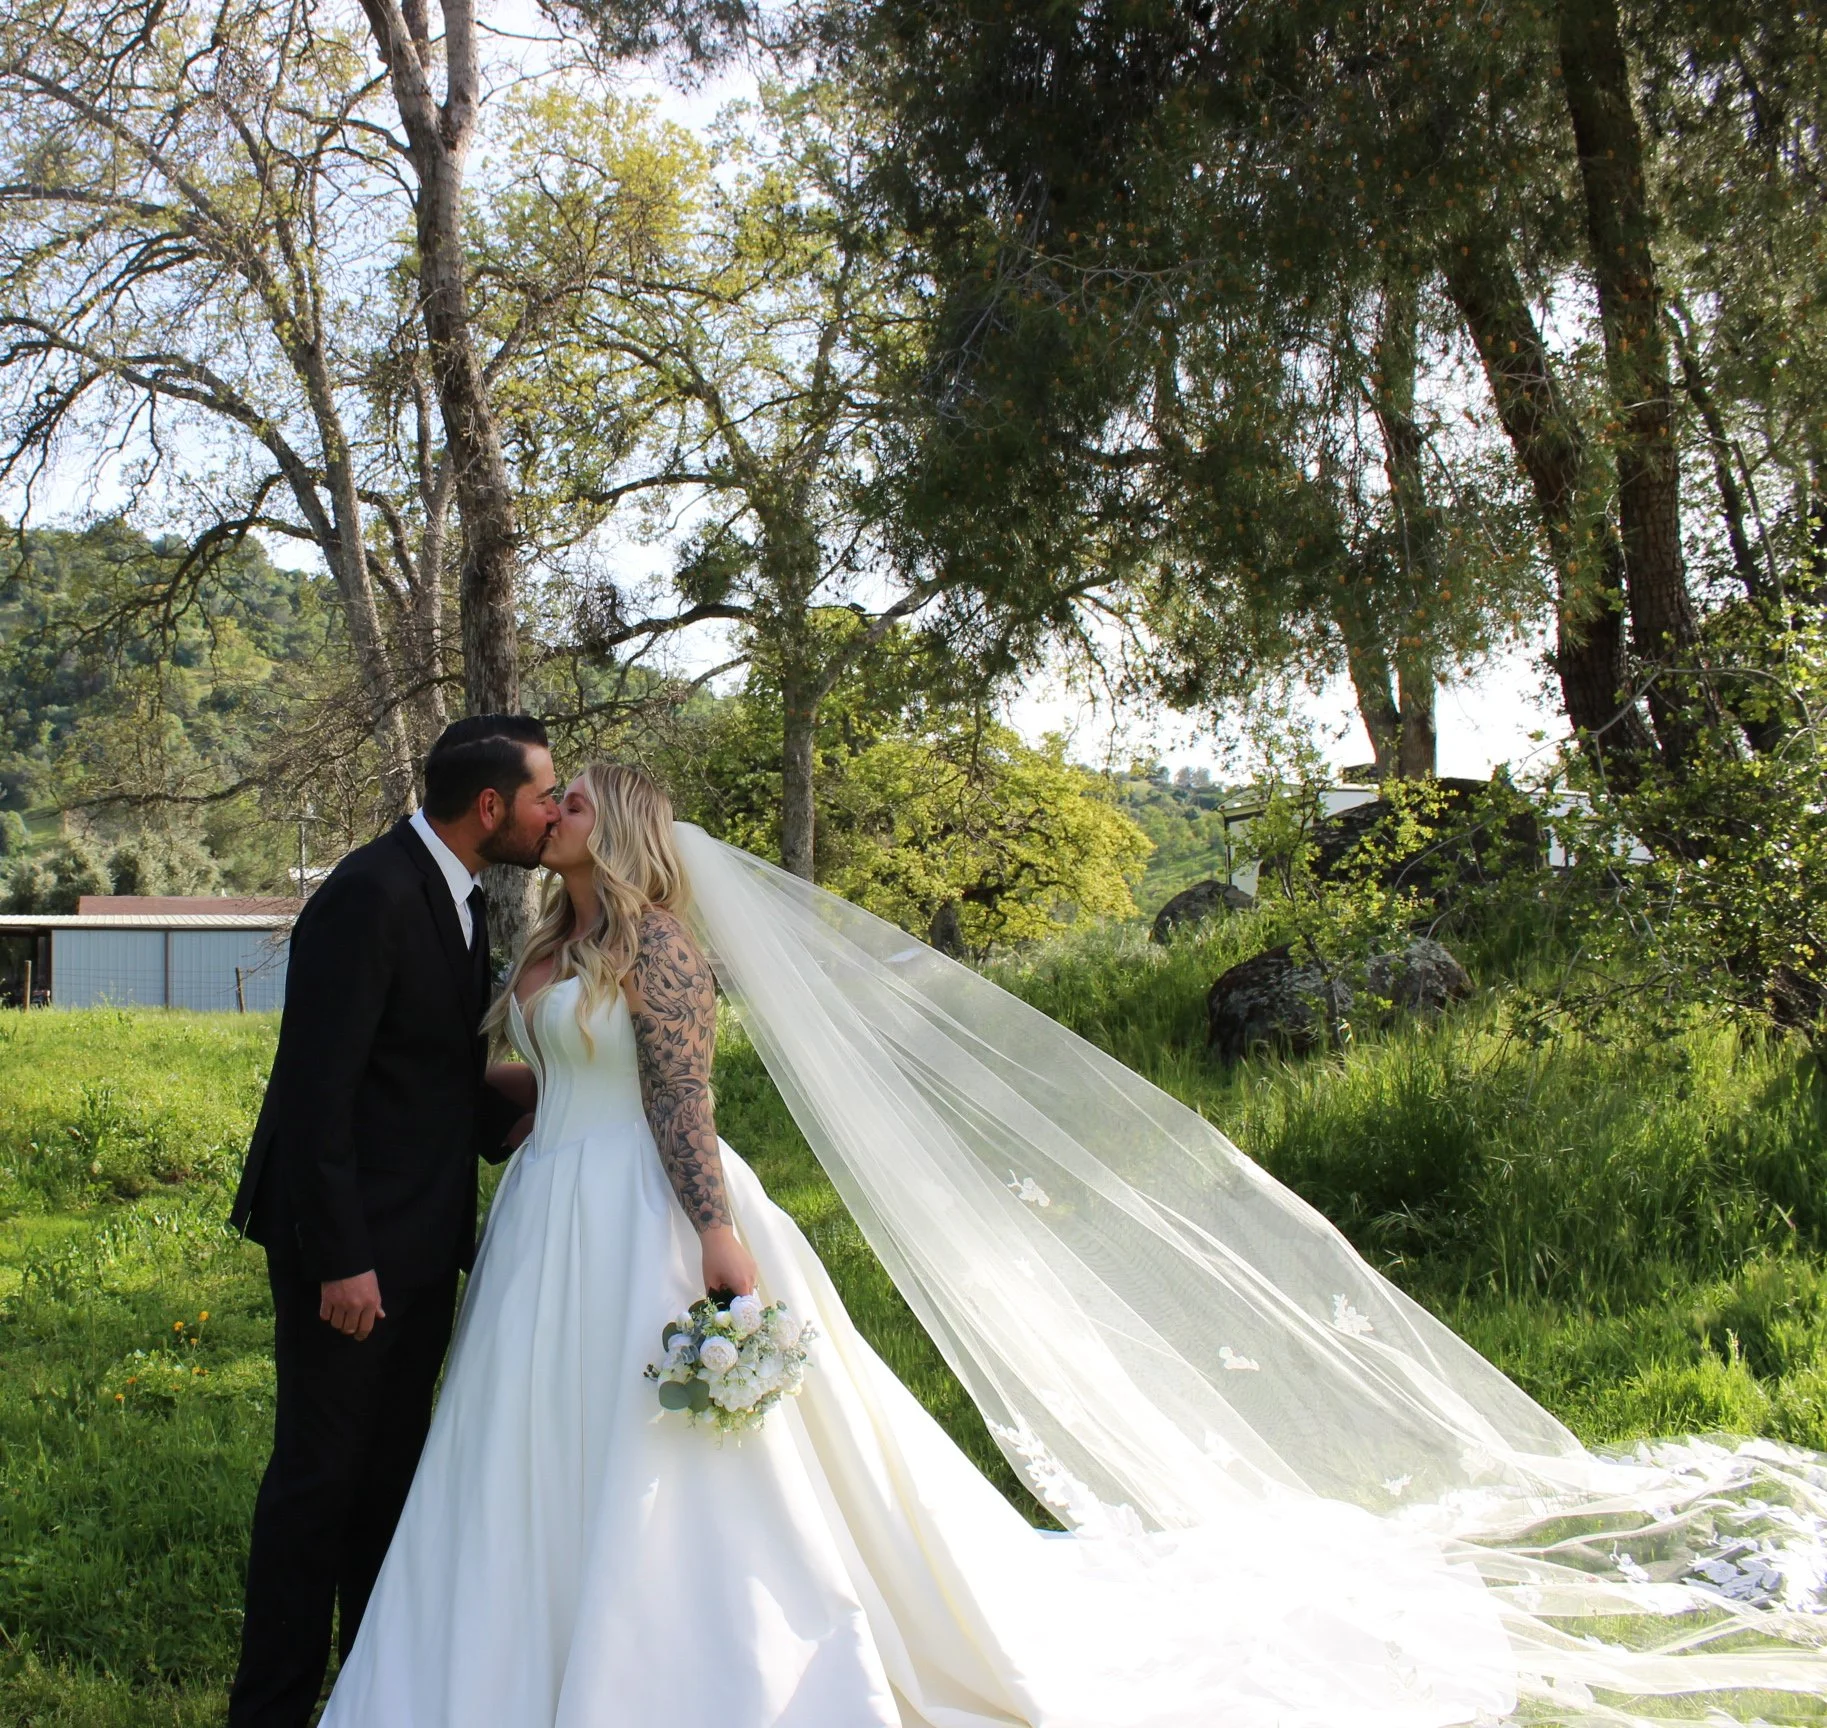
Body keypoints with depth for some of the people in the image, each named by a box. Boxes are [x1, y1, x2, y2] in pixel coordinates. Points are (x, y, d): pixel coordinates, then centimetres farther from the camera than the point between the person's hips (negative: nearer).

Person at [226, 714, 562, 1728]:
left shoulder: (461, 901, 10)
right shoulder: (370, 895, -20)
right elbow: (315, 1089, -23)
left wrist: (512, 1124, 4)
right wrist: (340, 1259, -24)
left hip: (421, 1242, 9)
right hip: (351, 1245, -9)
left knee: (393, 1472, 18)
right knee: (320, 1474, 2)